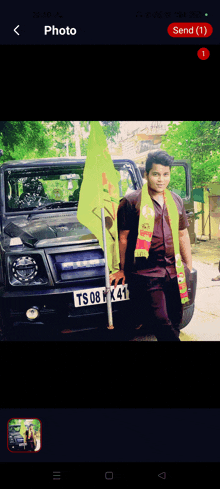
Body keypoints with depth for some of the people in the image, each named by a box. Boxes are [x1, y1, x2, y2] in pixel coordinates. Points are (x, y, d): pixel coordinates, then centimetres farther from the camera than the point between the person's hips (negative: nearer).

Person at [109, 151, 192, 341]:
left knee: (175, 321, 10)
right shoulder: (132, 201, -3)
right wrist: (123, 270, 2)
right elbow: (124, 237, 0)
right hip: (146, 273, -5)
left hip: (174, 271, 5)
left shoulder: (176, 201, 14)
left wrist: (188, 267, 17)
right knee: (161, 322, -8)